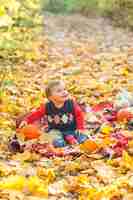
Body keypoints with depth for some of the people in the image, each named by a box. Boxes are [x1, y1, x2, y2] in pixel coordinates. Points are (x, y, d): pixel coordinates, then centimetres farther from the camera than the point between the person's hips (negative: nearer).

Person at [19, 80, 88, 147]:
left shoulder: (72, 104, -9)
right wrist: (26, 120, -10)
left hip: (71, 129, 1)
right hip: (55, 130, -1)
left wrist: (80, 128, -8)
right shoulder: (47, 107, -9)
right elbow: (37, 114, 1)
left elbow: (79, 114, -1)